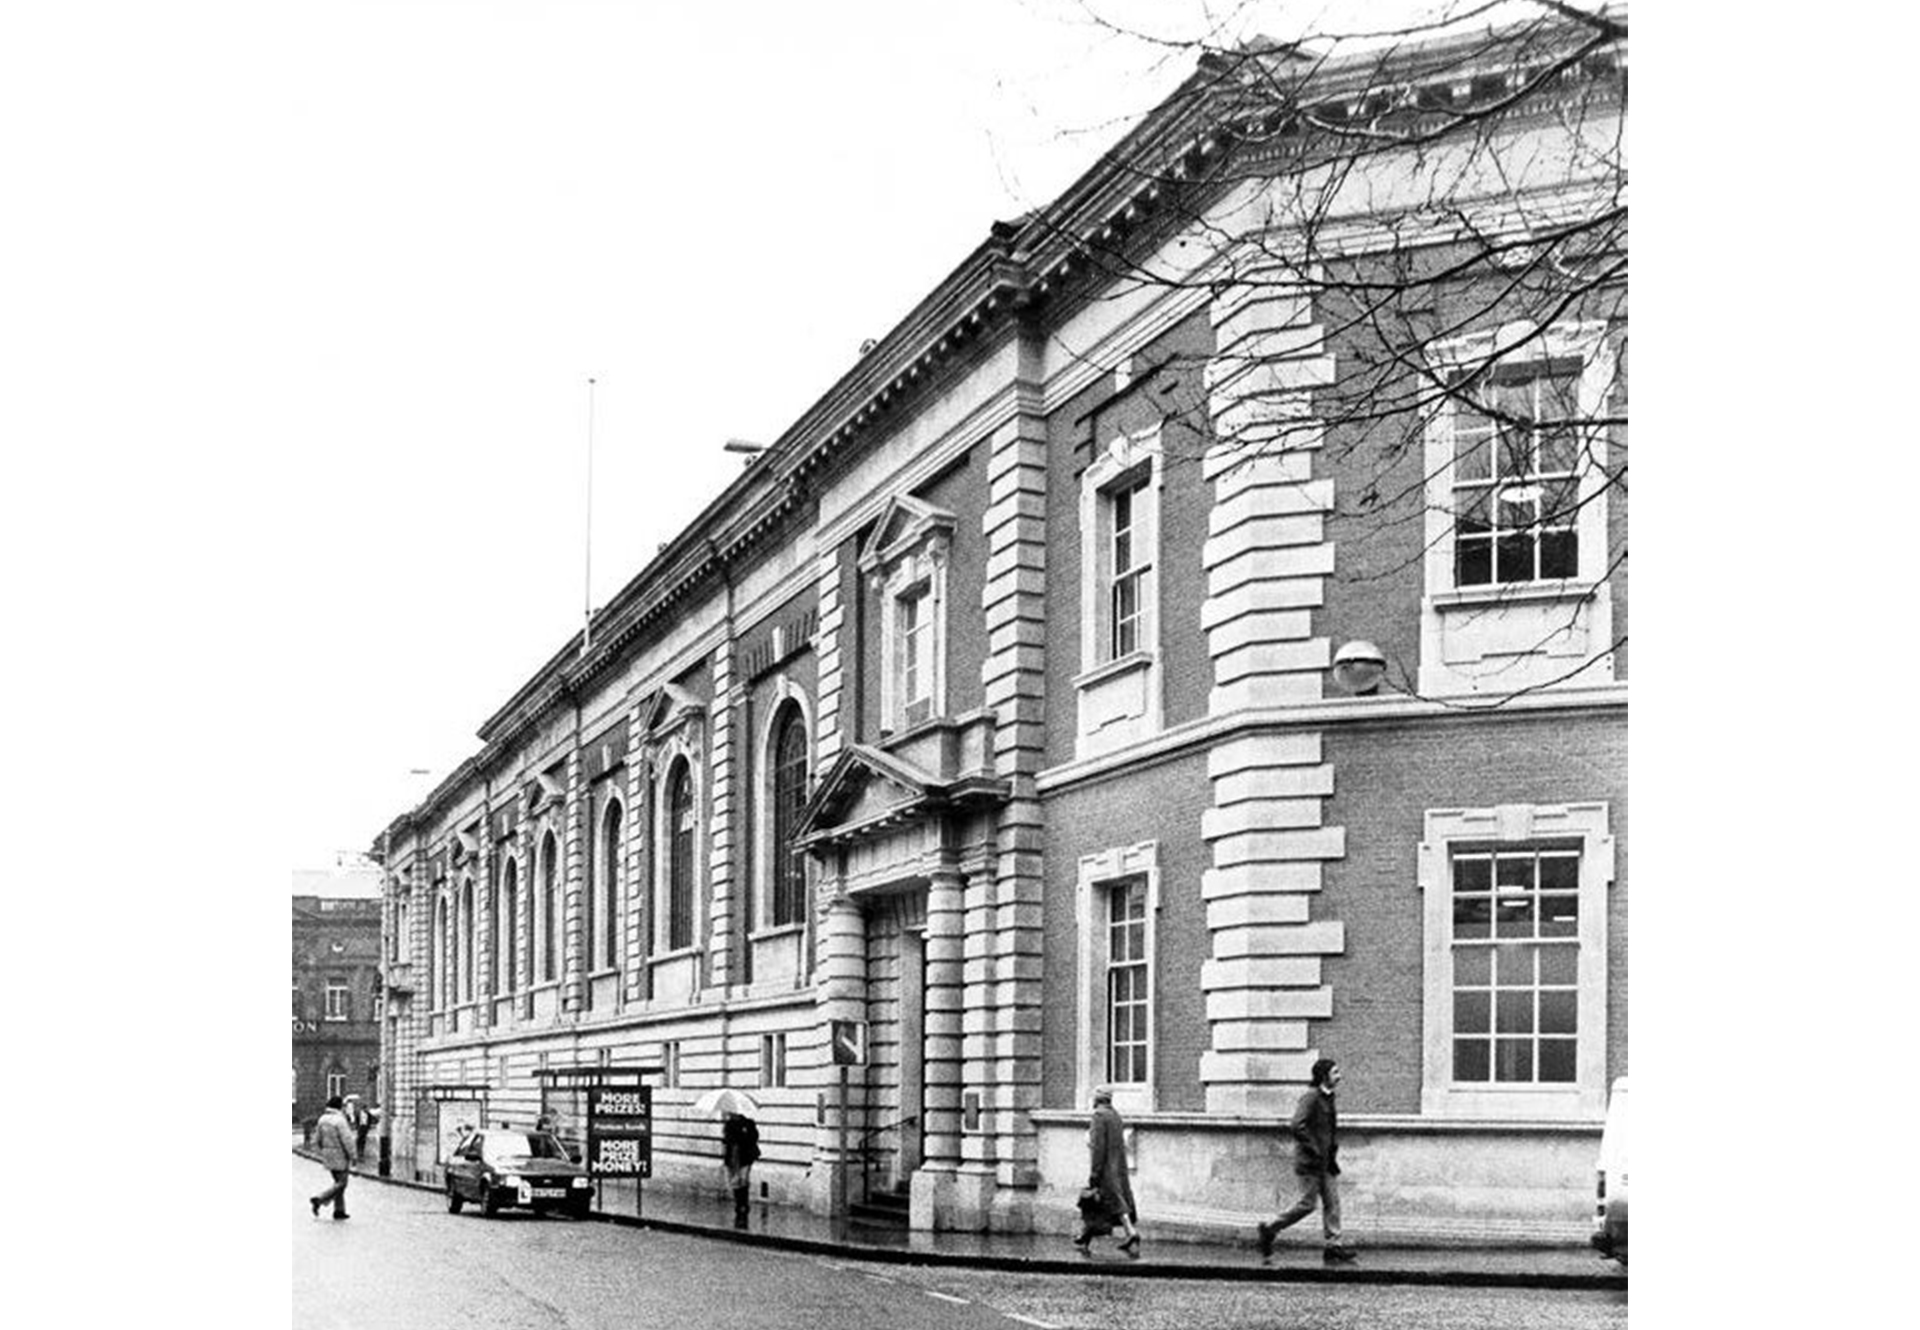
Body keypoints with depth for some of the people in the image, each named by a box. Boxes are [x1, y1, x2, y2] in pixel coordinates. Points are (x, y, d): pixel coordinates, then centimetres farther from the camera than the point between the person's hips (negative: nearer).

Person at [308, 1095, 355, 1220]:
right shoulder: (340, 1120, -19)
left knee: (339, 1182, 16)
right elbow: (346, 1140, -20)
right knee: (341, 1184, 0)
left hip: (328, 1156, 8)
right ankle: (319, 1200, -15)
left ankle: (339, 1210, 14)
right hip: (340, 1156, -8)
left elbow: (316, 1141, 10)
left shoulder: (322, 1119, 5)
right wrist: (352, 1157, -11)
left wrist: (323, 1154, 21)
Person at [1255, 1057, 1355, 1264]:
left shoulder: (1328, 1098, 14)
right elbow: (1297, 1125, -24)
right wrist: (1314, 1149, -22)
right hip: (1309, 1161, -9)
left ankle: (1333, 1246, 1)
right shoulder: (1311, 1097, -14)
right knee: (1307, 1204, -5)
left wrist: (1333, 1150, 15)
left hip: (1325, 1162, 9)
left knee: (1332, 1202, 2)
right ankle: (1269, 1229, 9)